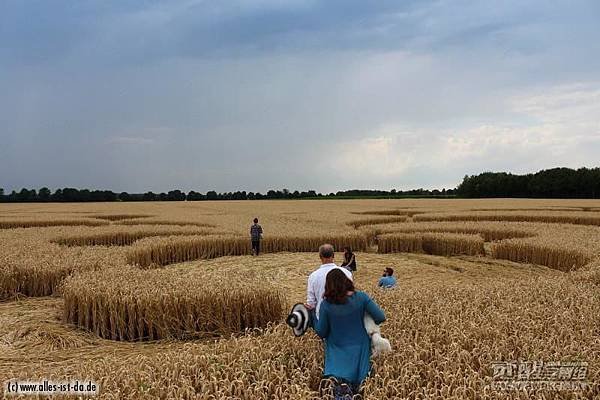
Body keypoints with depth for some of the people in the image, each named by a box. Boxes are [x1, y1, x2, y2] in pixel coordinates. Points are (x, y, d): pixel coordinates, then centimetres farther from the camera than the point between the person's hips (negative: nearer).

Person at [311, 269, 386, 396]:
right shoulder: (361, 297, -11)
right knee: (356, 387, 17)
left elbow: (321, 332, -2)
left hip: (338, 352, -1)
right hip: (359, 349, 2)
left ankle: (339, 383, -25)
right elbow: (381, 317, -10)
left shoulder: (326, 305, -12)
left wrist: (313, 315, 11)